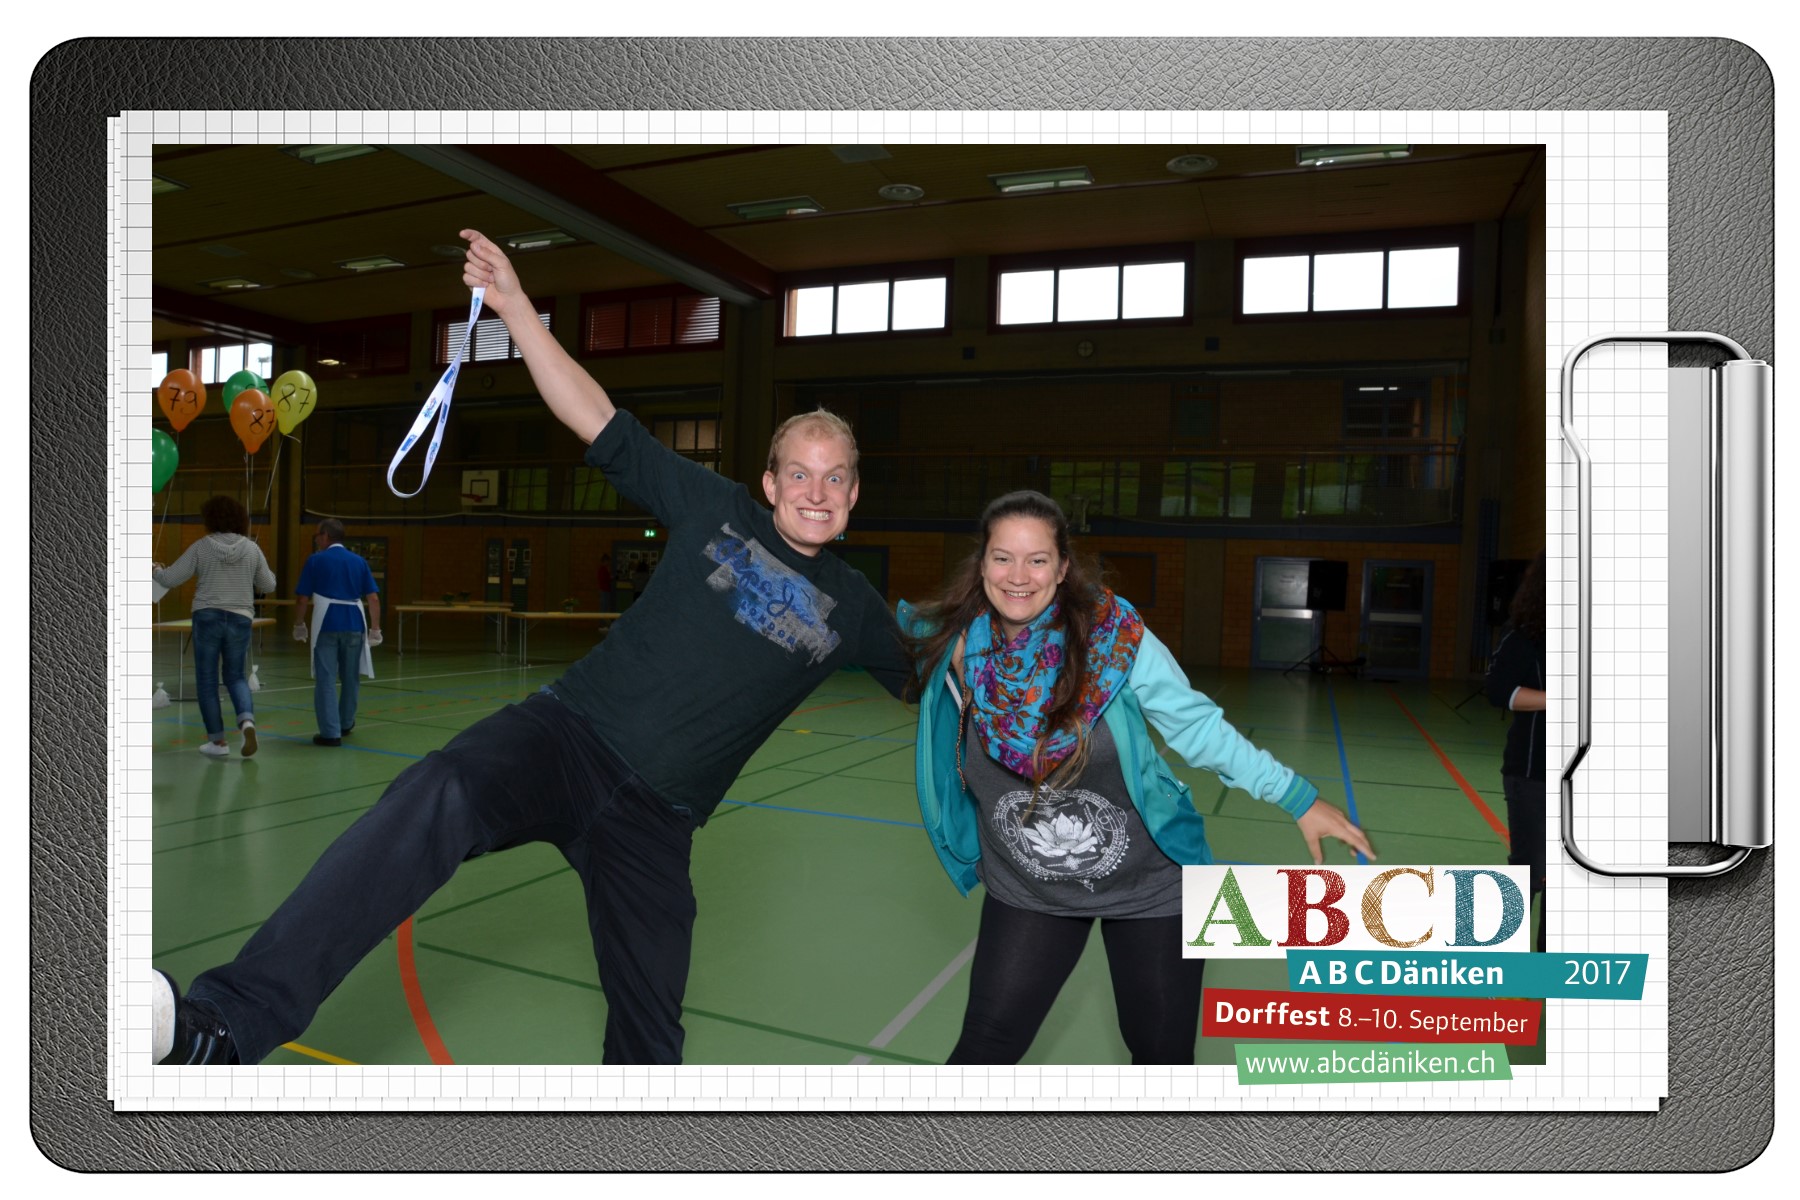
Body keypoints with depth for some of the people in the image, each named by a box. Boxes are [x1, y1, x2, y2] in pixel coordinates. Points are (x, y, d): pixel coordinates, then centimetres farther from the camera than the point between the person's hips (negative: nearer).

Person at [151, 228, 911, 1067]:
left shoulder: (850, 605, 11)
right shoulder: (718, 512, 4)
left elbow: (926, 678, 27)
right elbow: (595, 420, 1)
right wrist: (513, 304, -5)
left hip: (655, 816, 2)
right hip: (567, 737, -2)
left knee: (649, 1037, 3)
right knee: (436, 800, -35)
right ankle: (224, 1026, -39)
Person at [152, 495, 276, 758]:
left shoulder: (201, 547, -5)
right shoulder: (252, 548, 0)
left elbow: (171, 579, -2)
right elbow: (268, 585, 8)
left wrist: (154, 571, 19)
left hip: (207, 617, -2)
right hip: (239, 620, 2)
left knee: (207, 680, 9)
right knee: (235, 677, 15)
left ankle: (218, 741, 11)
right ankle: (247, 722, -13)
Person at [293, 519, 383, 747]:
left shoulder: (316, 560, 0)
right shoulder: (358, 561, 9)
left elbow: (303, 599, -1)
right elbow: (373, 598, 5)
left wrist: (299, 625, 13)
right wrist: (375, 629, 10)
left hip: (326, 625, -3)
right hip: (354, 624, 3)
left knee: (326, 679, 2)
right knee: (350, 677, 17)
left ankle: (331, 732, -1)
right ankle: (346, 723, 35)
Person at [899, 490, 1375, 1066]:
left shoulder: (1117, 639, -21)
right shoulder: (959, 650, -13)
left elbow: (1197, 727, -11)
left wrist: (1298, 798, -11)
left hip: (1150, 886, -1)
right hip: (1027, 891, 2)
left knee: (1163, 1054, 13)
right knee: (984, 1049, 2)